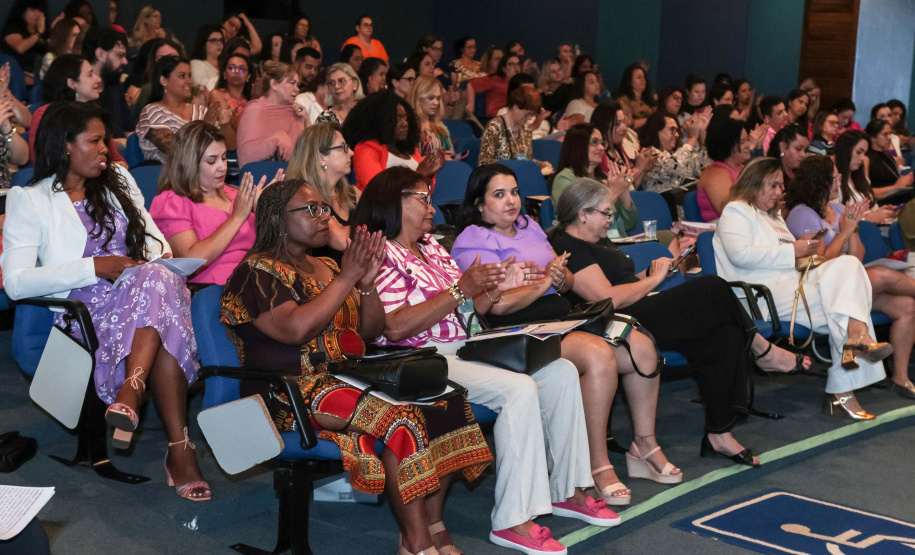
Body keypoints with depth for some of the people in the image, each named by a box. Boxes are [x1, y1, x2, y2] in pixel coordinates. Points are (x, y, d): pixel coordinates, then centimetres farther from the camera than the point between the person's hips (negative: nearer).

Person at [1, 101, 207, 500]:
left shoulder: (119, 181, 24)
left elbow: (155, 239, 23)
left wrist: (160, 260, -3)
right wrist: (95, 267, -14)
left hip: (140, 289, 4)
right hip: (85, 307, -4)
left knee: (158, 281, -36)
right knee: (163, 322, -38)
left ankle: (130, 393, -48)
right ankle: (179, 448, -44)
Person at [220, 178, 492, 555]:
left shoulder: (327, 268, 19)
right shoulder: (257, 272, -4)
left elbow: (372, 332, 17)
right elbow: (295, 329, -21)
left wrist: (367, 283, -1)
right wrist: (346, 279, -15)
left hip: (348, 377, 8)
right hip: (294, 393, -7)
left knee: (444, 397, -15)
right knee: (400, 414, -30)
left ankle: (432, 522, -11)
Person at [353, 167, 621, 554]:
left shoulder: (430, 246, 19)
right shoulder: (381, 254, -8)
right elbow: (395, 326, -21)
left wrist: (498, 286, 4)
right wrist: (461, 289, -19)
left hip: (467, 347, 9)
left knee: (562, 373, -2)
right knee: (520, 389, -28)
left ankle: (567, 492, 5)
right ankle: (512, 522, -25)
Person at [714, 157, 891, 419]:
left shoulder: (773, 217, 34)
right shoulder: (735, 212, 5)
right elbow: (740, 254, -13)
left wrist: (804, 251, 15)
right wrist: (791, 251, -10)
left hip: (792, 282, 8)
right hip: (768, 291, -8)